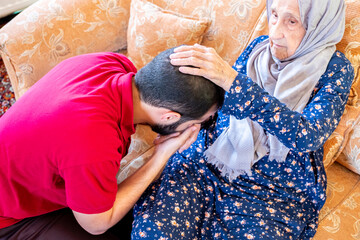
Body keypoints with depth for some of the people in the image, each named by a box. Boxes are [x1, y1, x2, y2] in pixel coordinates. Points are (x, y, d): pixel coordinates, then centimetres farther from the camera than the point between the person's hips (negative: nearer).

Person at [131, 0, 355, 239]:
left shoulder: (335, 69, -6)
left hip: (275, 191, -2)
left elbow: (308, 135, -25)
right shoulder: (260, 46, 7)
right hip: (206, 164, 3)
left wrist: (230, 80, -33)